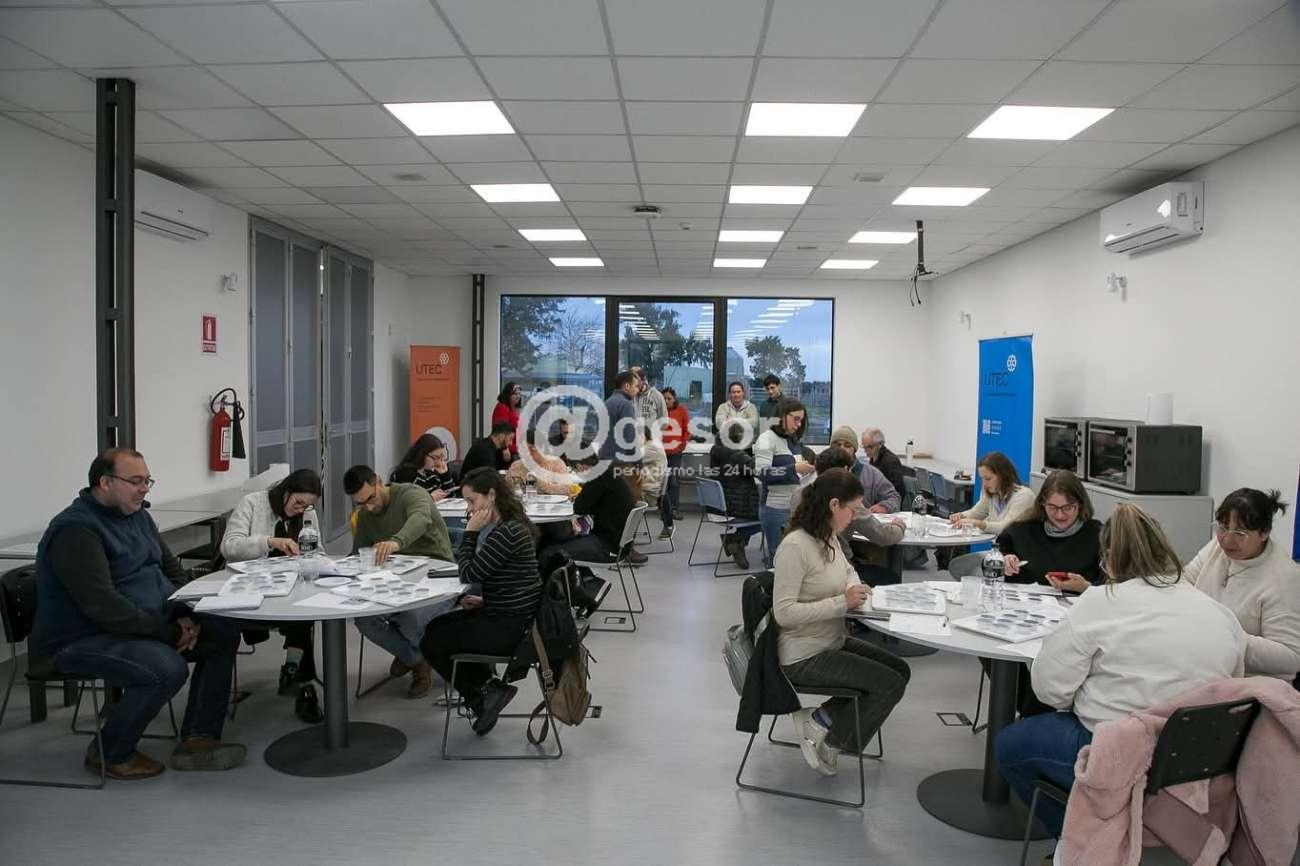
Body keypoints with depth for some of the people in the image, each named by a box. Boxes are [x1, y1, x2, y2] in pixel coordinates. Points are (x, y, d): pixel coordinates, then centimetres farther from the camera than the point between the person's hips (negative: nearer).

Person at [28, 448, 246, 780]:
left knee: (223, 633, -3)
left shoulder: (138, 516, 11)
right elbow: (103, 605, -27)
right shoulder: (75, 531, -19)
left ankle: (197, 740, -1)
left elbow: (172, 569, 15)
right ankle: (110, 753, -6)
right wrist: (168, 633, -22)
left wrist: (184, 617, -4)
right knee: (168, 668, -31)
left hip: (149, 624, 10)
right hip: (81, 640, -9)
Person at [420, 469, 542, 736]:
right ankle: (488, 688, 15)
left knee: (431, 644, -1)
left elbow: (469, 574, -19)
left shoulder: (507, 532, -22)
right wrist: (484, 601, 7)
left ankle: (485, 692, 6)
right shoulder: (511, 526, 9)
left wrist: (470, 533, -13)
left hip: (509, 627, -10)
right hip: (507, 615, 10)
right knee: (434, 627, 21)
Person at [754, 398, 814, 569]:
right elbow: (762, 473, -18)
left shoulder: (794, 440, 14)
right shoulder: (767, 438, -6)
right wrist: (794, 468, -22)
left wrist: (808, 468, 9)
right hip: (776, 508, -6)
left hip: (796, 507, 6)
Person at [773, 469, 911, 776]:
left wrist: (854, 587, 1)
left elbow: (847, 570, 25)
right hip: (805, 656, -9)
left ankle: (821, 719, 9)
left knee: (900, 670, 10)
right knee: (890, 684, -11)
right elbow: (784, 612, -27)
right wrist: (842, 603, -28)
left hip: (834, 642, 10)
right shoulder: (795, 546, -24)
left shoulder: (830, 538, 4)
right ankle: (830, 741, 7)